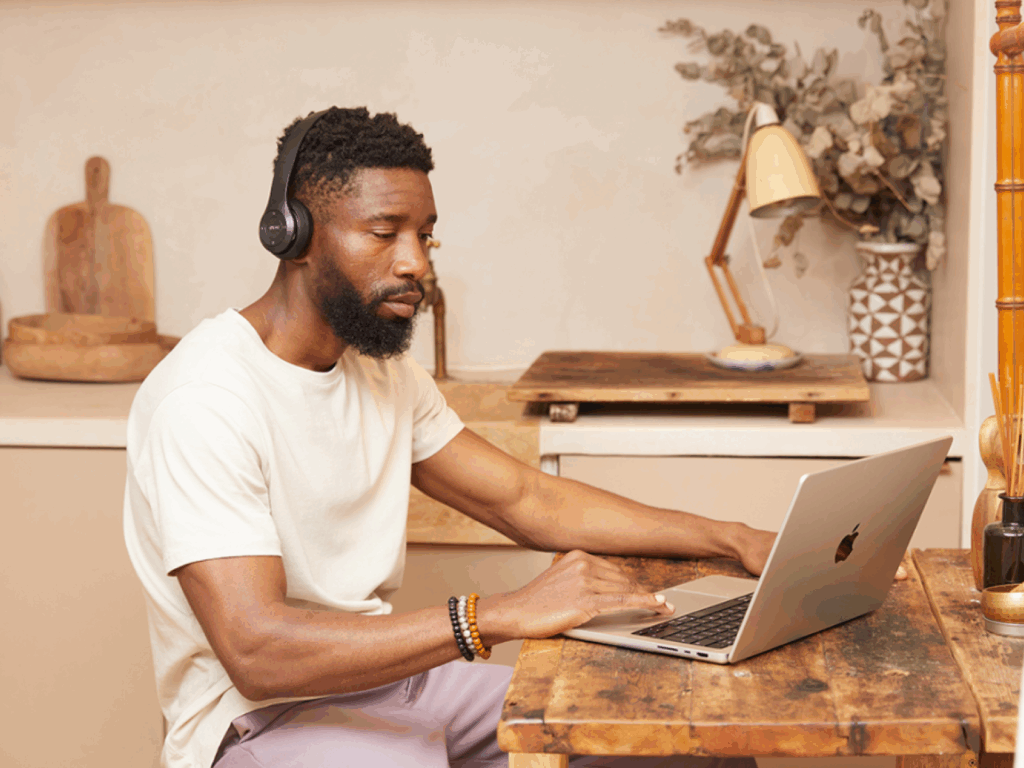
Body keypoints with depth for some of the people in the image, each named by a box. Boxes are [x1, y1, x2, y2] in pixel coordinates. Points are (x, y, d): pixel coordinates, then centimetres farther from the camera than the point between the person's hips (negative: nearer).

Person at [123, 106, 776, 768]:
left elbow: (527, 501, 11)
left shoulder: (383, 372, 9)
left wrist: (731, 540, 0)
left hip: (377, 677, 9)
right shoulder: (203, 398, -21)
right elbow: (257, 652, -30)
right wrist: (502, 615, -36)